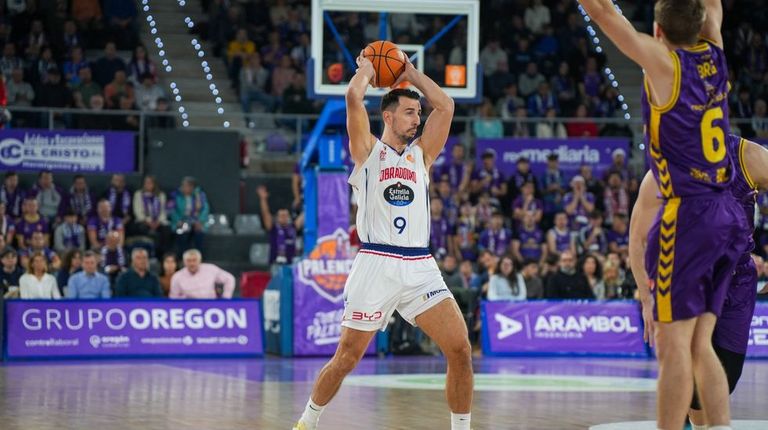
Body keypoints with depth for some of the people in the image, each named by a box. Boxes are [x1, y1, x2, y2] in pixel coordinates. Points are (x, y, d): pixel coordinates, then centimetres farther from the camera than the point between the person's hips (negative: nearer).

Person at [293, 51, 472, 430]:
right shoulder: (368, 150, 7)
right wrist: (365, 69, 12)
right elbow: (353, 98, -5)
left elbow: (445, 107, 11)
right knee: (347, 357, 1)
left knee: (460, 349, -9)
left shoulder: (421, 153, 17)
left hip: (420, 267, 4)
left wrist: (411, 74, 19)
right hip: (376, 266, -4)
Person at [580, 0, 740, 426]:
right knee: (700, 346, 10)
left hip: (688, 215, -7)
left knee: (674, 346, -7)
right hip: (728, 215, 8)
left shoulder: (664, 61, -8)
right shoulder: (713, 53, 9)